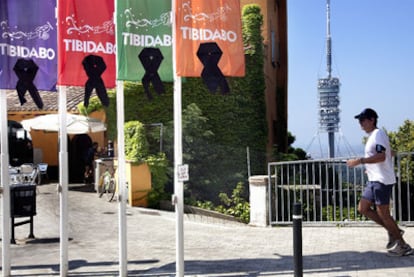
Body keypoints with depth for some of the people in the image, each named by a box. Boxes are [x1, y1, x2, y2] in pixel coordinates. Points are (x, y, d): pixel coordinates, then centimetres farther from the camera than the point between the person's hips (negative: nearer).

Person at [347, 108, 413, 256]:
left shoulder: (378, 134, -13)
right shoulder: (372, 136, 17)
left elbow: (381, 156, -27)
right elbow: (389, 154, 29)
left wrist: (360, 161, -28)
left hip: (382, 180, -10)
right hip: (373, 180, 10)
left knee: (383, 213, -4)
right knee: (363, 208, 10)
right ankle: (394, 231, 17)